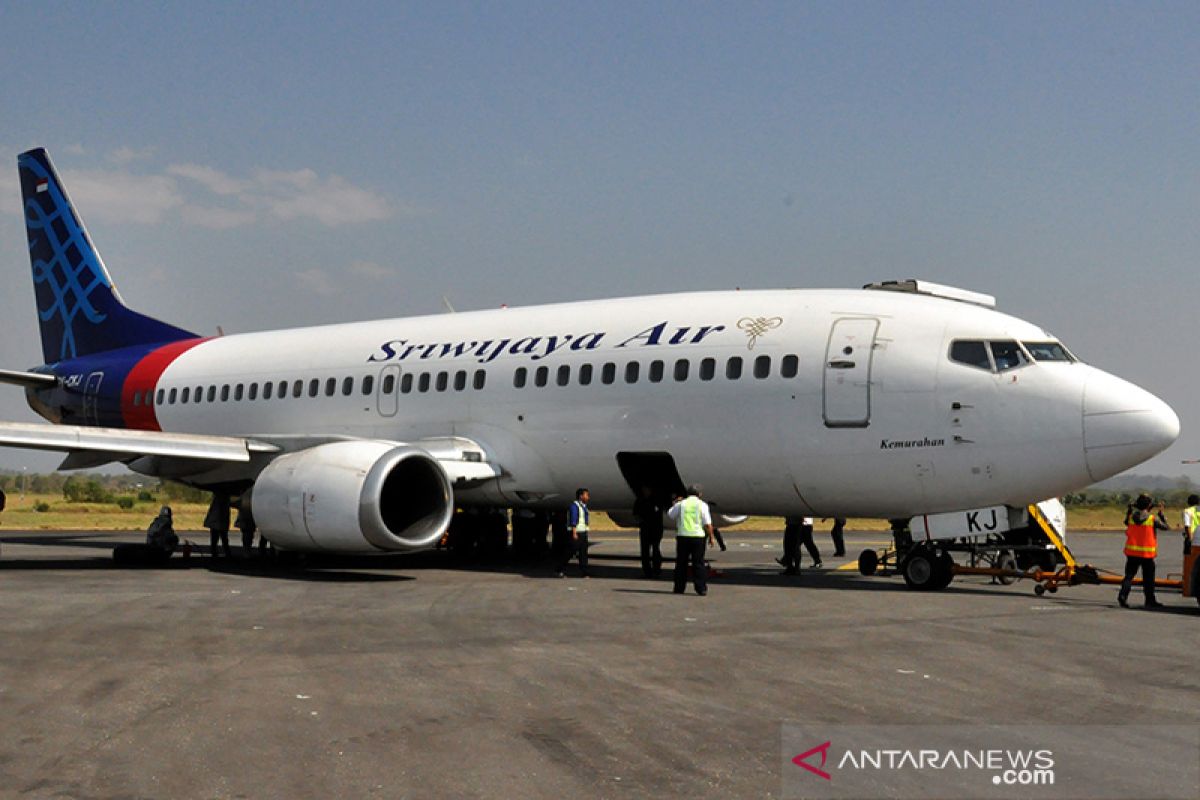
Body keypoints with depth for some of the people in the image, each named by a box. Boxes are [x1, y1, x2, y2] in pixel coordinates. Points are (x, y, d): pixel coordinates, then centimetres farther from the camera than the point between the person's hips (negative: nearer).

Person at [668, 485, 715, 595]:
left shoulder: (681, 504, 3)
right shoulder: (702, 505, 0)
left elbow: (670, 514, 17)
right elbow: (707, 524, -5)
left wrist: (675, 504, 32)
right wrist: (711, 537, 5)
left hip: (682, 536, 1)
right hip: (698, 536, -1)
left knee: (681, 563, 9)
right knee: (698, 563, 3)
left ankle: (679, 588, 11)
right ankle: (701, 588, 0)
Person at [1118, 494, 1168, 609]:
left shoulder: (1131, 515, 0)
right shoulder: (1153, 518, -9)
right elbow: (1166, 527, 2)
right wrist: (1161, 514, 11)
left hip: (1132, 552, 3)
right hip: (1147, 553, -3)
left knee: (1129, 575, 4)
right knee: (1148, 578, 10)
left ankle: (1123, 594, -17)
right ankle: (1150, 600, 17)